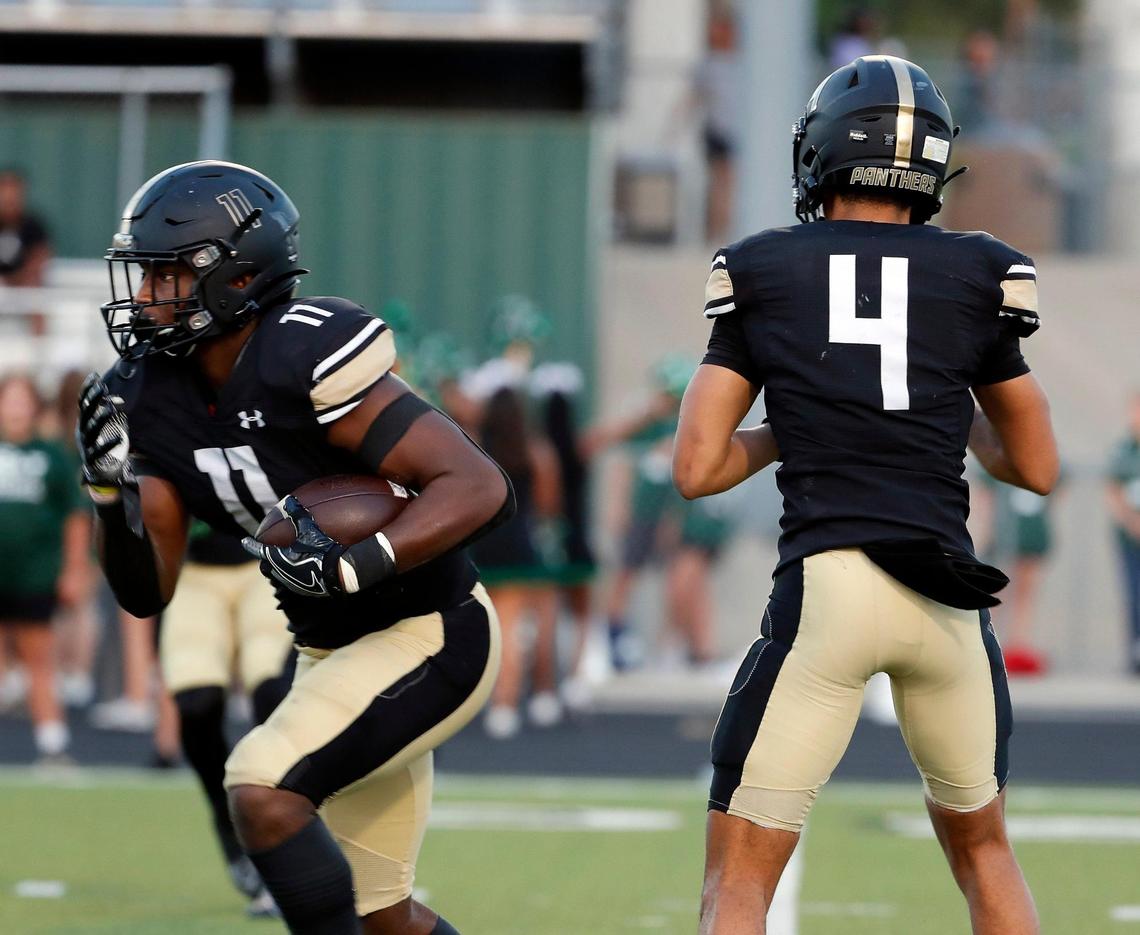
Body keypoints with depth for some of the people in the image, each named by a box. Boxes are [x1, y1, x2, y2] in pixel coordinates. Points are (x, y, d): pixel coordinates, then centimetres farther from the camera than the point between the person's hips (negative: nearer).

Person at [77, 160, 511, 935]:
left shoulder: (305, 364, -26)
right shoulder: (152, 399, -2)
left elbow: (479, 487, -28)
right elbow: (147, 593, 1)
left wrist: (355, 565, -40)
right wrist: (112, 487, -17)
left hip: (430, 639, -9)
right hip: (334, 651, 9)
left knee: (262, 786, -25)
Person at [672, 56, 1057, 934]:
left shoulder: (762, 275, 6)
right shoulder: (976, 278, 8)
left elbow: (698, 468, 5)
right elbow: (1037, 467, 18)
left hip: (823, 589, -2)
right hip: (947, 595, 2)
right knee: (981, 844, 25)